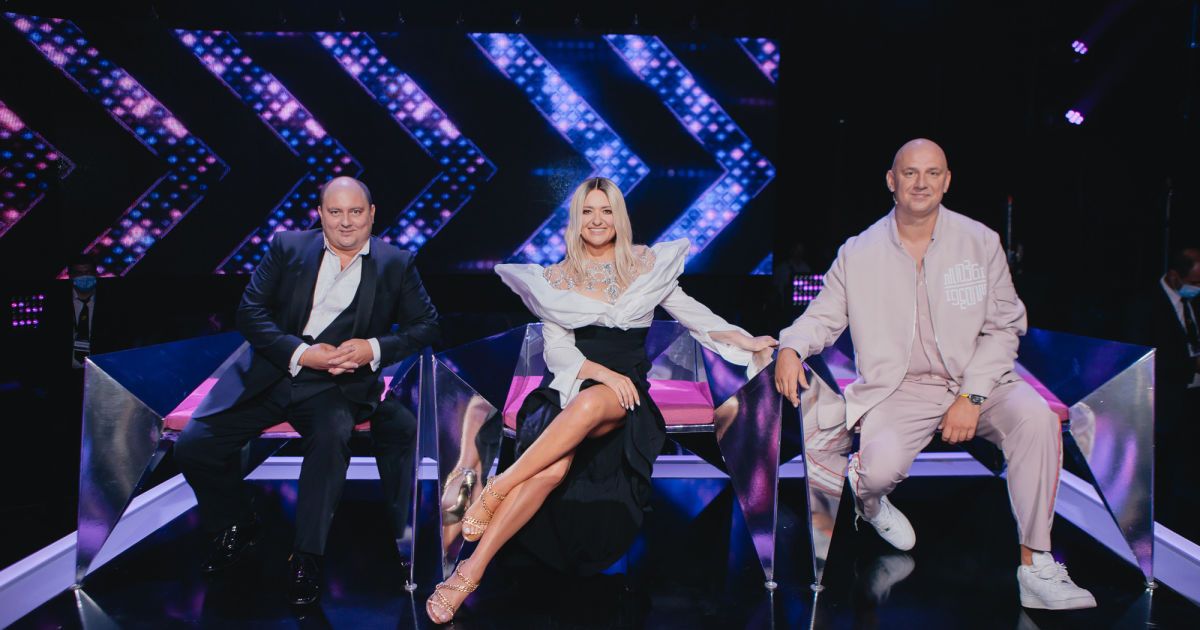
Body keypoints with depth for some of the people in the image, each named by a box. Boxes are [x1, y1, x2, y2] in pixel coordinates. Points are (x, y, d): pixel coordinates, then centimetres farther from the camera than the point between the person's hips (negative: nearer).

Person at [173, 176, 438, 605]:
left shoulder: (396, 265, 5)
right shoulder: (287, 247, 6)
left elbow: (427, 325, 2)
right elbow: (250, 312, 1)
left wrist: (376, 349, -15)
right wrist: (299, 353, -14)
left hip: (337, 383, -2)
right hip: (270, 374, 3)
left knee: (332, 435, -34)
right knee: (193, 446, -11)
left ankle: (307, 556, -17)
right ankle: (238, 527, 18)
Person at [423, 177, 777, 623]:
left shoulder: (646, 263, 13)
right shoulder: (557, 277, 11)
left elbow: (691, 313, 14)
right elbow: (556, 348, 3)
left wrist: (748, 342, 0)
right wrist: (599, 371, -15)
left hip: (625, 394, 0)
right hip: (569, 386, 0)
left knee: (590, 403, -40)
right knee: (555, 466, -34)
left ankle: (497, 489, -36)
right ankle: (470, 572, -36)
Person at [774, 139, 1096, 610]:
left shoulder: (980, 242, 4)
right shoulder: (858, 253, 4)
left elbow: (1002, 327, 3)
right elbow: (823, 316, 10)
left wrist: (971, 396, -10)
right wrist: (791, 347, -14)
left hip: (976, 381, 1)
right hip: (898, 390, -1)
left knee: (1036, 417, -29)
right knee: (882, 466, -30)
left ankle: (1036, 567, -18)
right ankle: (868, 496, 14)